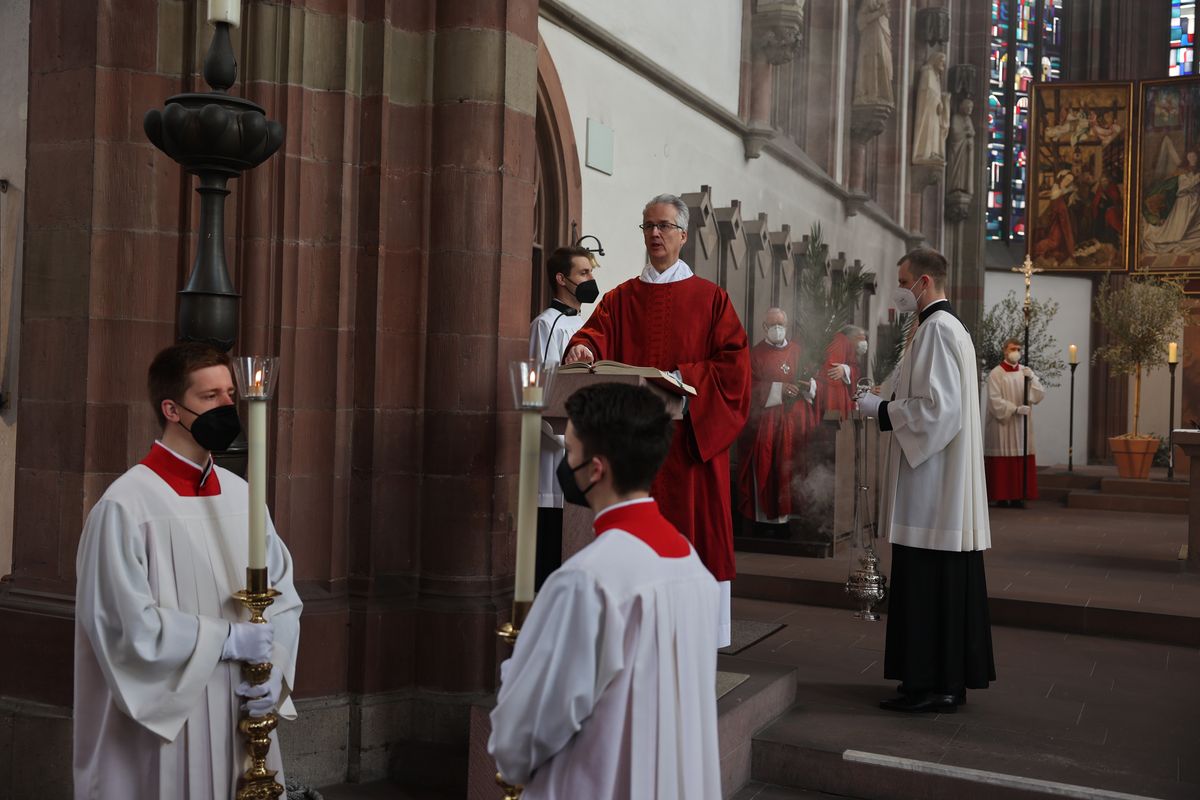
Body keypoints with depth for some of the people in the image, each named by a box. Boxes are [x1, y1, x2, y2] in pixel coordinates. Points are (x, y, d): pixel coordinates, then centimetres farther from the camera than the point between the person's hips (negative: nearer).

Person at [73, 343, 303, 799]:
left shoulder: (241, 496, 5)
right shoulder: (126, 506, -13)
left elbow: (283, 591, 7)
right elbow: (126, 623, -16)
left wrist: (273, 668, -7)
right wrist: (228, 639, -14)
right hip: (161, 730, -5)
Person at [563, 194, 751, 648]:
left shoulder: (710, 298, 7)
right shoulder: (621, 299, 14)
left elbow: (734, 363, -1)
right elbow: (596, 334, -3)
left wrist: (682, 379, -14)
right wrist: (582, 348, -26)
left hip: (690, 437, -2)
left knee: (691, 529, -2)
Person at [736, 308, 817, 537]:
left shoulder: (798, 351, 12)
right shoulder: (755, 354, 2)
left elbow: (813, 379, 13)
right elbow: (751, 389, -6)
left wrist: (808, 384, -9)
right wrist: (778, 389, -16)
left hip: (794, 422, 3)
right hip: (765, 422, -3)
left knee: (789, 467, 1)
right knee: (765, 468, -5)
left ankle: (784, 514, 4)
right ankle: (763, 517, -2)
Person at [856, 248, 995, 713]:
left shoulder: (936, 329, -14)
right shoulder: (951, 326, 18)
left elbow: (936, 405, -21)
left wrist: (881, 408, -10)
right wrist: (888, 404, 14)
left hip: (932, 483, -10)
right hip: (947, 483, 10)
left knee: (925, 582, -5)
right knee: (946, 581, 13)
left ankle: (930, 684, 0)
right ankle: (952, 677, 20)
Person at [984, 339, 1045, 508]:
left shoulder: (1026, 372, 11)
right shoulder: (996, 373, -3)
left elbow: (1039, 396, 2)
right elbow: (995, 400, -10)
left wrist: (1032, 379, -14)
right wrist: (1015, 409, -20)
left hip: (1021, 425, 4)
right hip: (1002, 424, -4)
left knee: (1021, 461, 0)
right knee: (1003, 461, -4)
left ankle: (1018, 496, 3)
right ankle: (1001, 497, 1)